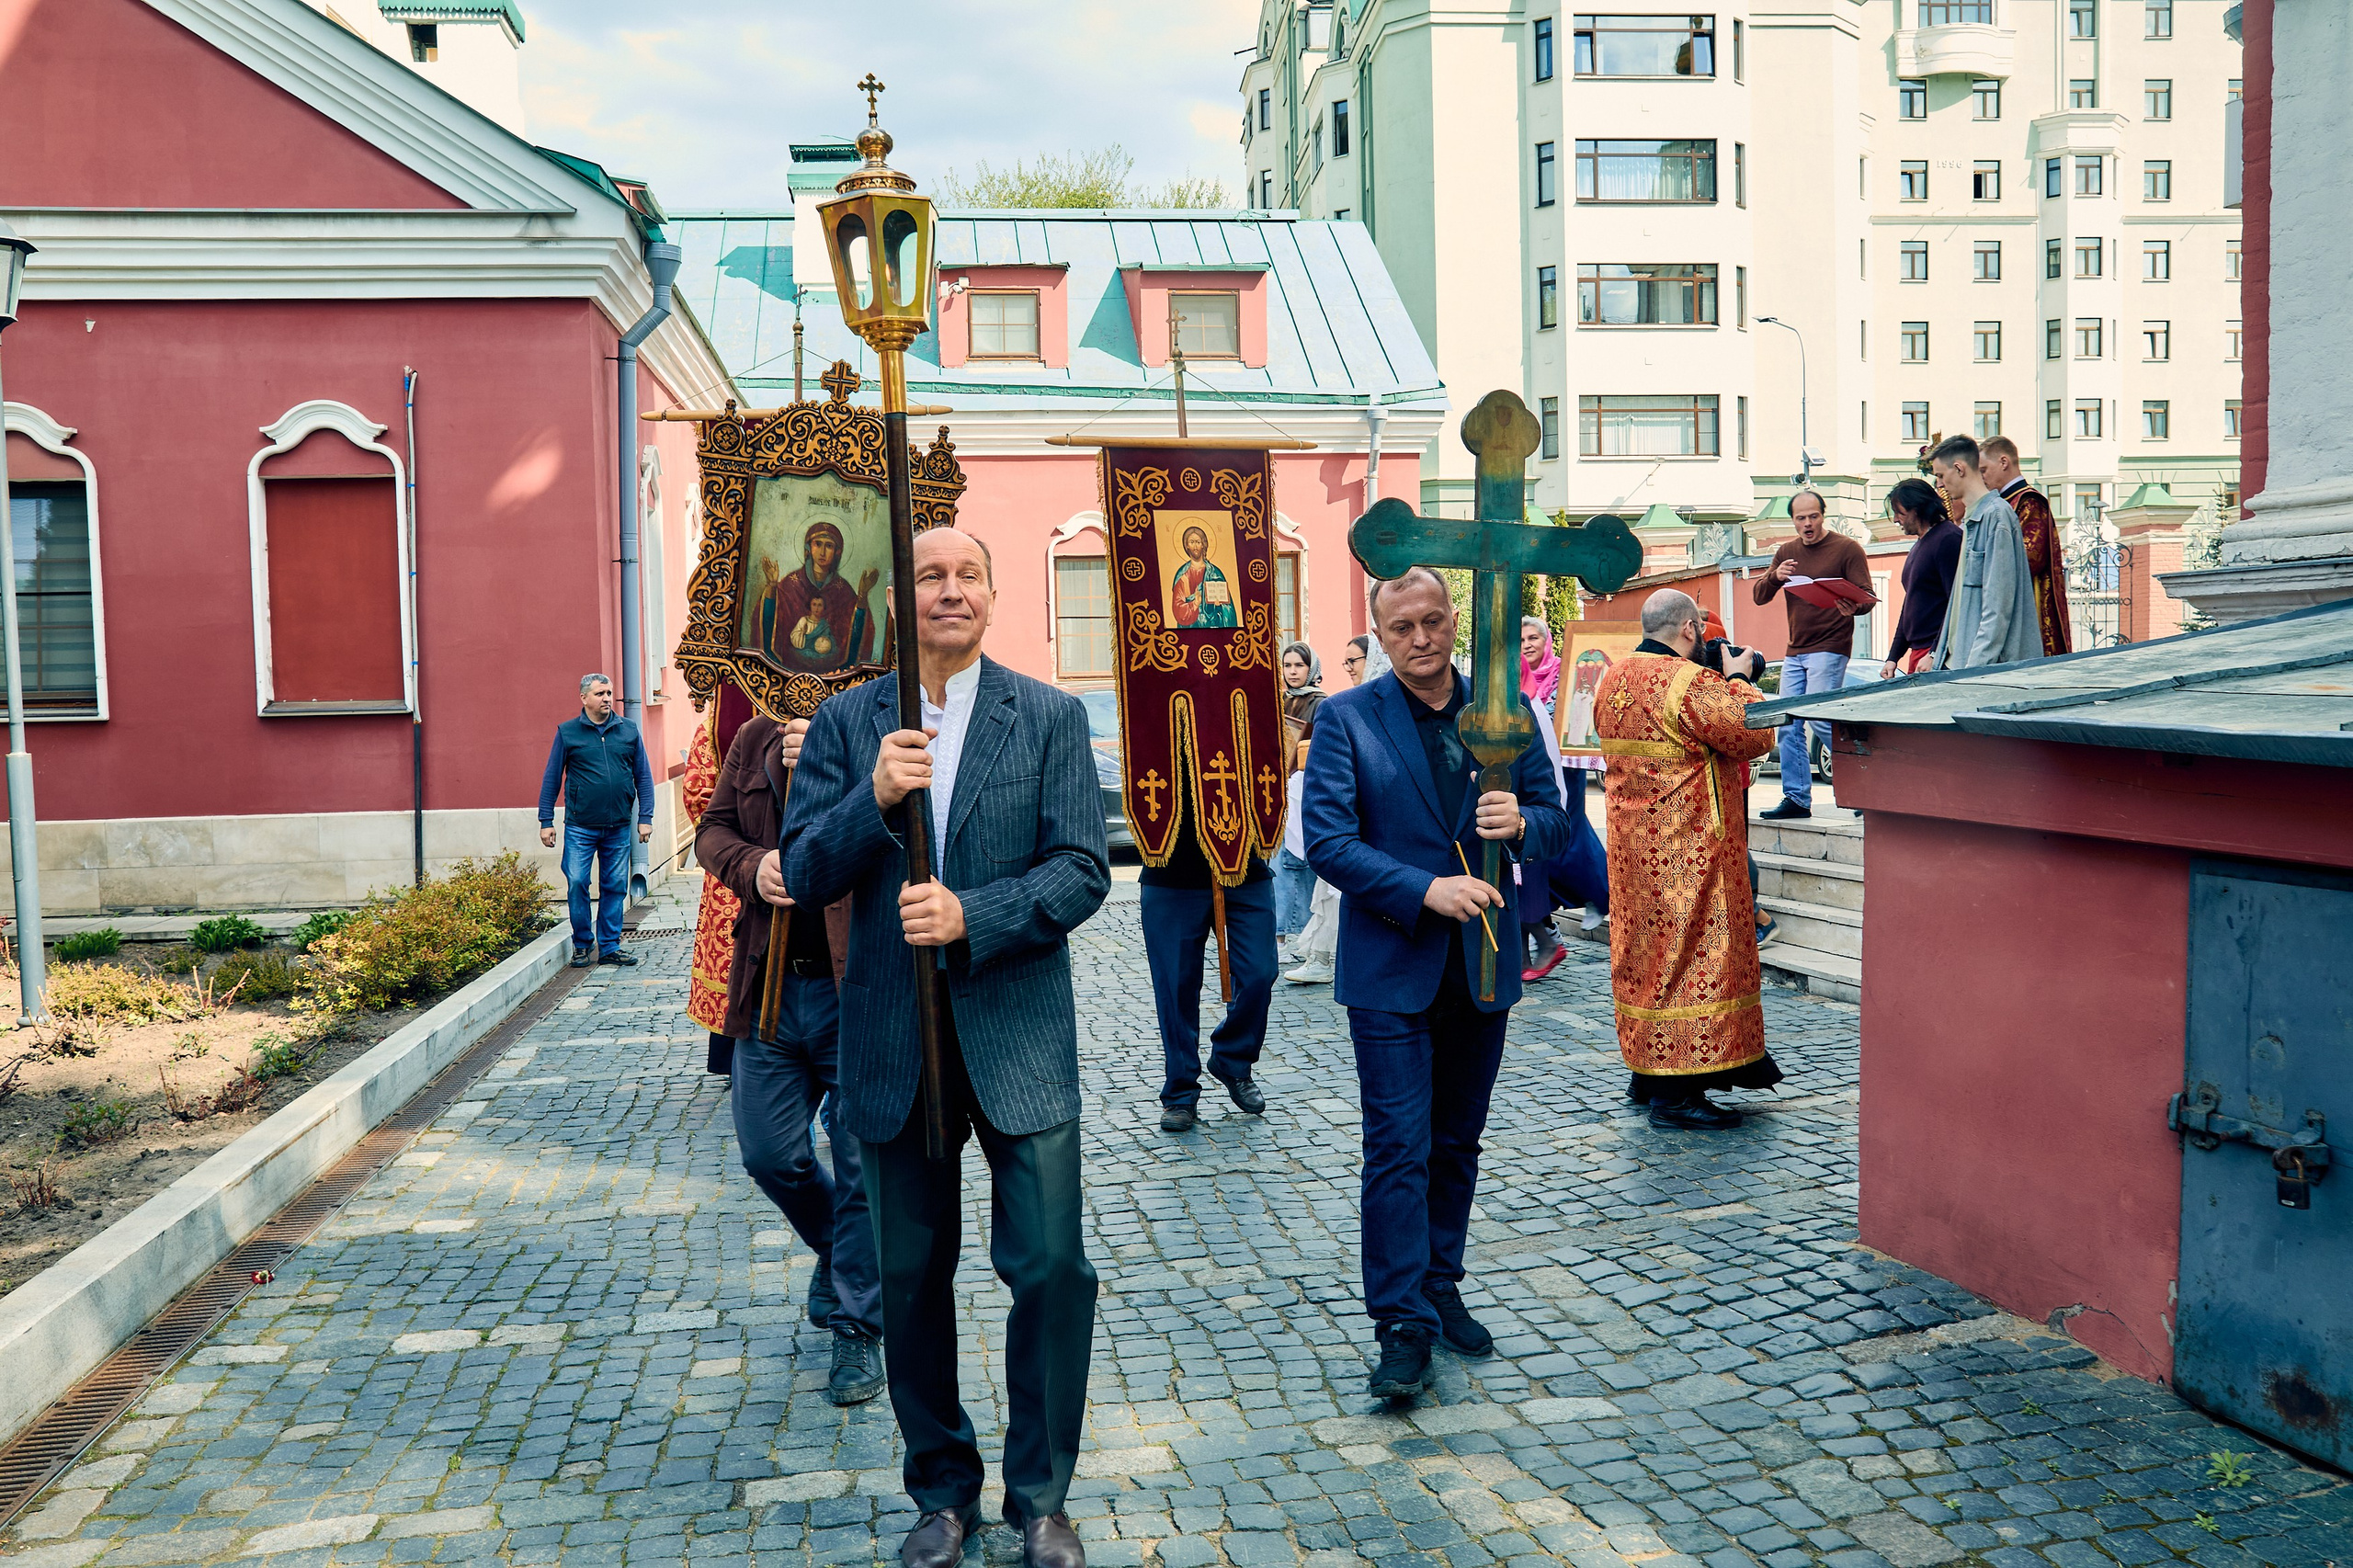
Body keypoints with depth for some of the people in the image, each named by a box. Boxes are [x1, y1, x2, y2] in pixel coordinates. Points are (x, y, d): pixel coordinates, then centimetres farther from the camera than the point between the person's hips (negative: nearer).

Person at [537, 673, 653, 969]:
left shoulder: (629, 730, 7)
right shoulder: (567, 732, 2)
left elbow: (643, 776, 9)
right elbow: (551, 779, 5)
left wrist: (645, 818, 3)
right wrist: (546, 821, 1)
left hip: (618, 827, 2)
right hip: (580, 827, -2)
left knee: (615, 887, 5)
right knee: (577, 884, -4)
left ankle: (609, 947, 15)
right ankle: (582, 945, 12)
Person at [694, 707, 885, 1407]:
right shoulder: (757, 738, 7)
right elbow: (713, 829, 13)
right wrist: (750, 867, -9)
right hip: (769, 987, 5)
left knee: (863, 1162, 2)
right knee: (768, 1152, 11)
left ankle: (858, 1329, 18)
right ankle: (836, 1251, 42)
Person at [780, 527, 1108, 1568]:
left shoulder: (1049, 717, 0)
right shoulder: (846, 722, 4)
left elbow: (1082, 870, -5)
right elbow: (803, 876, -1)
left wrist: (972, 916, -19)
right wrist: (873, 799, -19)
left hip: (1018, 1039, -1)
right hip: (892, 1044, 2)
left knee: (1051, 1268, -1)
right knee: (911, 1281, 12)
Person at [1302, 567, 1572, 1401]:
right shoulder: (1345, 719, -5)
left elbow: (1556, 825, 8)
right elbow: (1327, 841, -13)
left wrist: (1520, 822, -16)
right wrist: (1426, 888, -23)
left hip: (1482, 962, 4)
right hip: (1391, 966, -4)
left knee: (1458, 1142, 16)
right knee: (1399, 1149, -3)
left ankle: (1440, 1286, 32)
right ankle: (1404, 1323, 6)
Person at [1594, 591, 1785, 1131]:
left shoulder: (1613, 680, 9)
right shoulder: (1691, 684, -18)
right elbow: (1754, 735, -17)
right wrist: (1739, 679, -3)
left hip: (1633, 842, 9)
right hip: (1688, 849, -8)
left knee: (1647, 946, 16)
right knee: (1691, 948, -3)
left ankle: (1646, 1074, 25)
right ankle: (1676, 1091, -1)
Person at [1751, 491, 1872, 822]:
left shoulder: (1847, 549, -2)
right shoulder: (1787, 552, 14)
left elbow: (1866, 596, -7)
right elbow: (1759, 596, 11)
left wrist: (1852, 608, -30)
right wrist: (1774, 576, -10)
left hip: (1830, 648, -6)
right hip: (1795, 651, 7)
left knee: (1820, 717, -16)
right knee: (1787, 725, 3)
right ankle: (1796, 799, 10)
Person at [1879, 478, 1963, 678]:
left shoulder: (1948, 539, -9)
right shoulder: (1919, 545, 21)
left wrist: (1935, 654, -20)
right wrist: (1893, 657, 21)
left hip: (1939, 655, -9)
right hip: (1916, 652, 9)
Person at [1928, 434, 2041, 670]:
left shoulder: (1996, 514, -10)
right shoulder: (1972, 518, 19)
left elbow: (1998, 604, -16)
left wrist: (1976, 665, -20)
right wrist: (1938, 655, 22)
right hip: (1957, 662, 9)